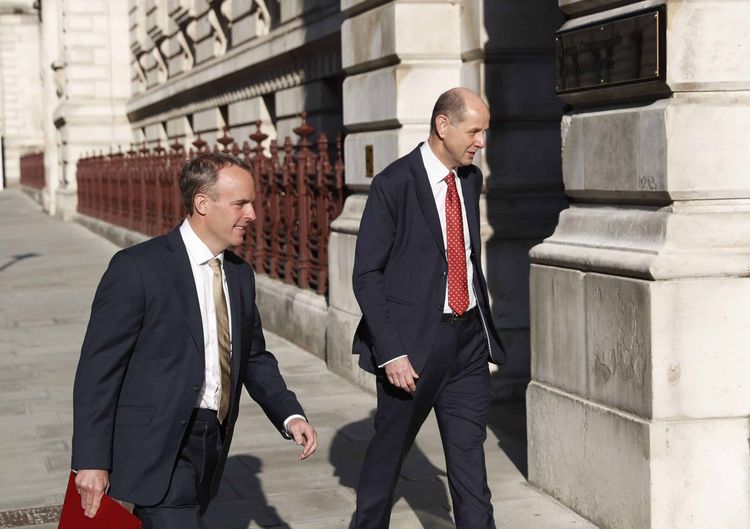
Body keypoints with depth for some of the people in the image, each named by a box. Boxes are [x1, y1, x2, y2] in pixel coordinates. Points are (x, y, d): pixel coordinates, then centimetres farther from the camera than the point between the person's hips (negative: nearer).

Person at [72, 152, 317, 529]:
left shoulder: (240, 275, 9)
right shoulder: (137, 267, -12)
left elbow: (255, 359, 19)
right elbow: (97, 368, -12)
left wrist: (291, 415, 3)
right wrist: (91, 462, -15)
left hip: (212, 443, 7)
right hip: (156, 447, -7)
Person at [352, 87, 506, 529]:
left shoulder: (471, 178, 8)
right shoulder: (394, 184, -13)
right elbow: (367, 274, -12)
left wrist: (484, 321, 15)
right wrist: (390, 352, -17)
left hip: (468, 339, 5)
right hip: (413, 342, -5)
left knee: (469, 453, 5)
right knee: (389, 448, 12)